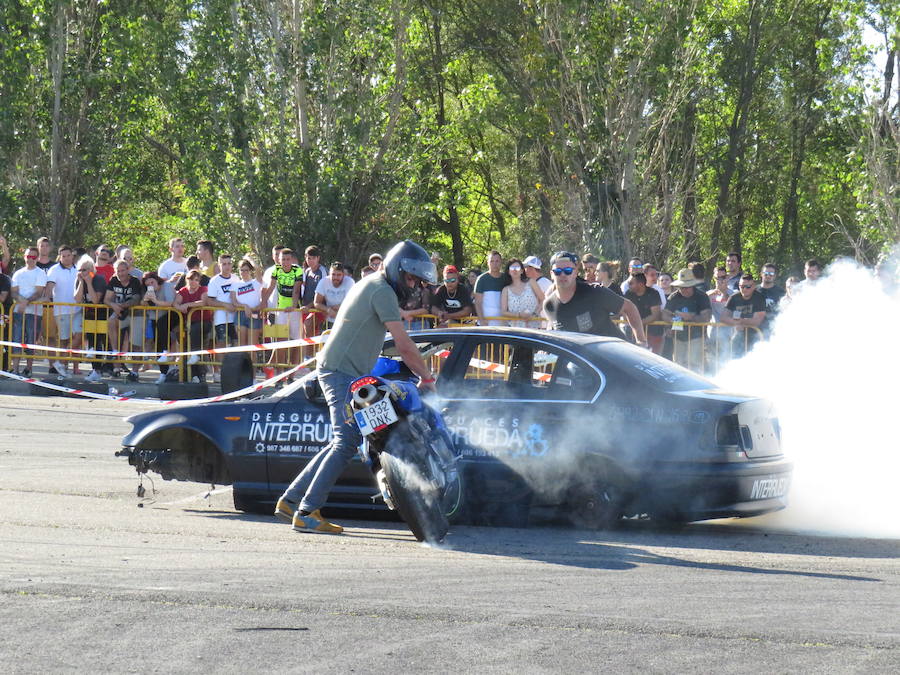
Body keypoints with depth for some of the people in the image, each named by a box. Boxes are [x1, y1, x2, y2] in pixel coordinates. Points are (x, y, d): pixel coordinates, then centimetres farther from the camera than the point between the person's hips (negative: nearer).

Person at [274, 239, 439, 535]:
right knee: (347, 443, -14)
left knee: (343, 443, 13)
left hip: (337, 371, 11)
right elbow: (404, 346, -16)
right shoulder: (382, 292, -12)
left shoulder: (368, 284, 20)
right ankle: (306, 513, -17)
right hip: (344, 374, -10)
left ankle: (291, 500, 13)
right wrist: (427, 377, -4)